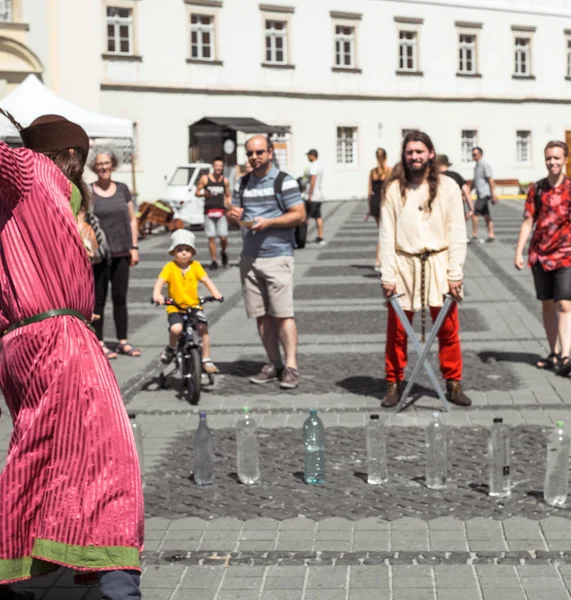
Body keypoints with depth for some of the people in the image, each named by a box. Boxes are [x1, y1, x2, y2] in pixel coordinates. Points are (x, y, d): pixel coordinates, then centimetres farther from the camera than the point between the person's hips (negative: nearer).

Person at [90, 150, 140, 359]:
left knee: (120, 298, 9)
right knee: (99, 299, 2)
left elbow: (132, 219, 12)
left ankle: (123, 342, 16)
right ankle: (99, 343, 8)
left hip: (121, 253, 3)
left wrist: (134, 247, 6)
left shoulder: (122, 189, 8)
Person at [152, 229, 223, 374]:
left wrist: (215, 293, -23)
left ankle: (206, 360, 1)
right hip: (175, 308, -2)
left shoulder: (195, 266, 3)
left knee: (204, 329, -15)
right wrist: (157, 294, -36)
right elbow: (160, 281, -16)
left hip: (194, 306, 2)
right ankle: (171, 348, 5)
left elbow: (206, 280, -6)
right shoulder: (170, 267, -4)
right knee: (176, 328, -28)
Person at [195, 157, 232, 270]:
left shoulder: (225, 180, 7)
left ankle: (223, 252, 24)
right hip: (209, 211, -1)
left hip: (221, 212, 1)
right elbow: (197, 192, 7)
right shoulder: (205, 179, 2)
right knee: (211, 238, -1)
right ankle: (214, 261, 7)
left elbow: (228, 195, 15)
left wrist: (228, 203, -4)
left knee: (223, 237, -7)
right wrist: (203, 194, -14)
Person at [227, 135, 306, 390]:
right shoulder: (242, 184, 15)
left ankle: (291, 367, -8)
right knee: (261, 315, 6)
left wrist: (268, 222, -18)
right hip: (249, 257, 6)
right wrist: (233, 214, -2)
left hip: (277, 256, -6)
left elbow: (299, 215, -8)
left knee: (282, 314, -10)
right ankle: (273, 365, 13)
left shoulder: (285, 182, -3)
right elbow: (234, 211, 22)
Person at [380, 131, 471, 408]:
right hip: (403, 263, 0)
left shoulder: (447, 187, 1)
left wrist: (455, 273, -6)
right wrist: (387, 275, -5)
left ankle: (453, 383, 15)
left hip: (438, 263, 0)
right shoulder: (394, 189, 2)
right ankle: (394, 384, 15)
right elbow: (387, 235, 1)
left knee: (448, 329, 2)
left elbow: (457, 233, 0)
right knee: (397, 330, 2)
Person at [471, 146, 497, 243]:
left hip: (484, 193, -9)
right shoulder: (477, 166, 17)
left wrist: (493, 194, -19)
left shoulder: (485, 165, -11)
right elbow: (474, 181, 25)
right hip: (480, 194, 9)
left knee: (474, 213, -12)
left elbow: (490, 180, -15)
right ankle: (491, 235, 10)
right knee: (486, 215, 8)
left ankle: (474, 234, -9)